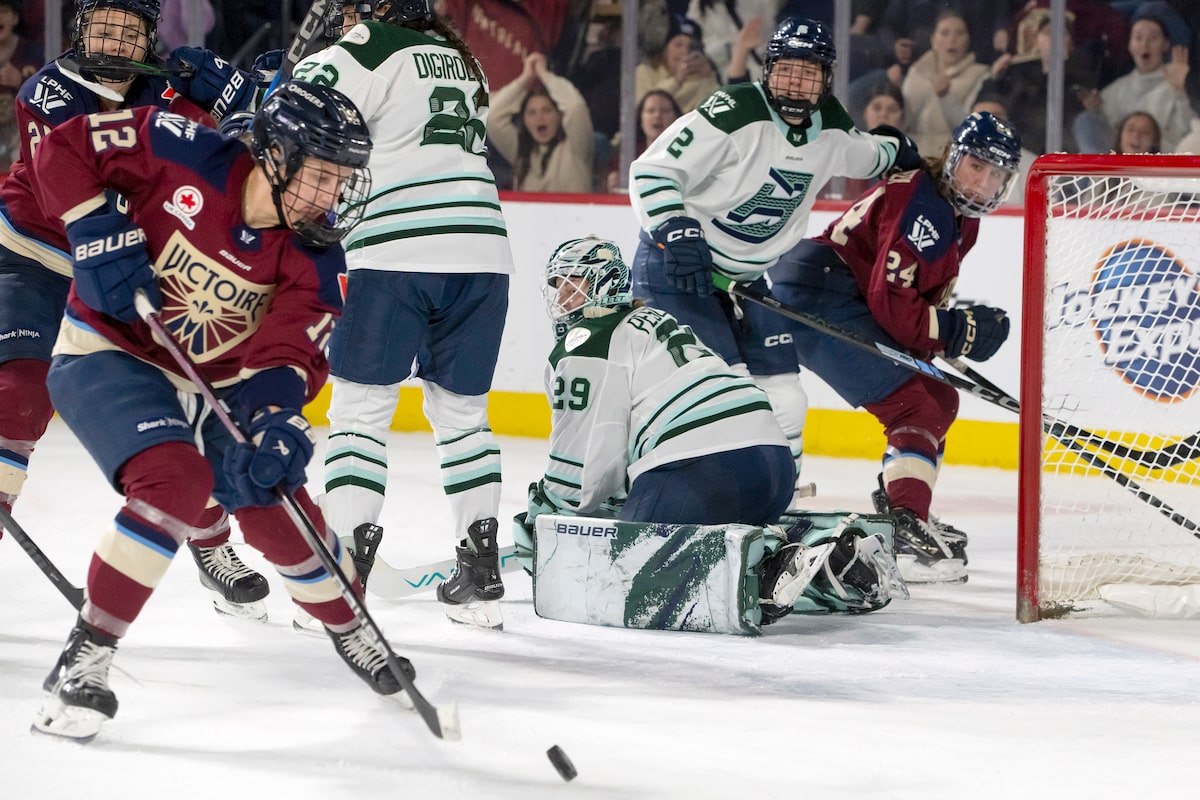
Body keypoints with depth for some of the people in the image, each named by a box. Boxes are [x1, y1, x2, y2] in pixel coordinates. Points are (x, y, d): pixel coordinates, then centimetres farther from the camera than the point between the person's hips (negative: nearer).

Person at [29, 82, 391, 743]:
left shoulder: (313, 256, -12)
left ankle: (349, 627, 32)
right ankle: (83, 660, -22)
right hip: (108, 355, -5)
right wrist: (99, 235, -24)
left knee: (277, 506, 0)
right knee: (175, 481, -30)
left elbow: (287, 350, -21)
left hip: (212, 383, 5)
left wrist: (277, 421, -40)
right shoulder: (183, 154, -22)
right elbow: (63, 148, -14)